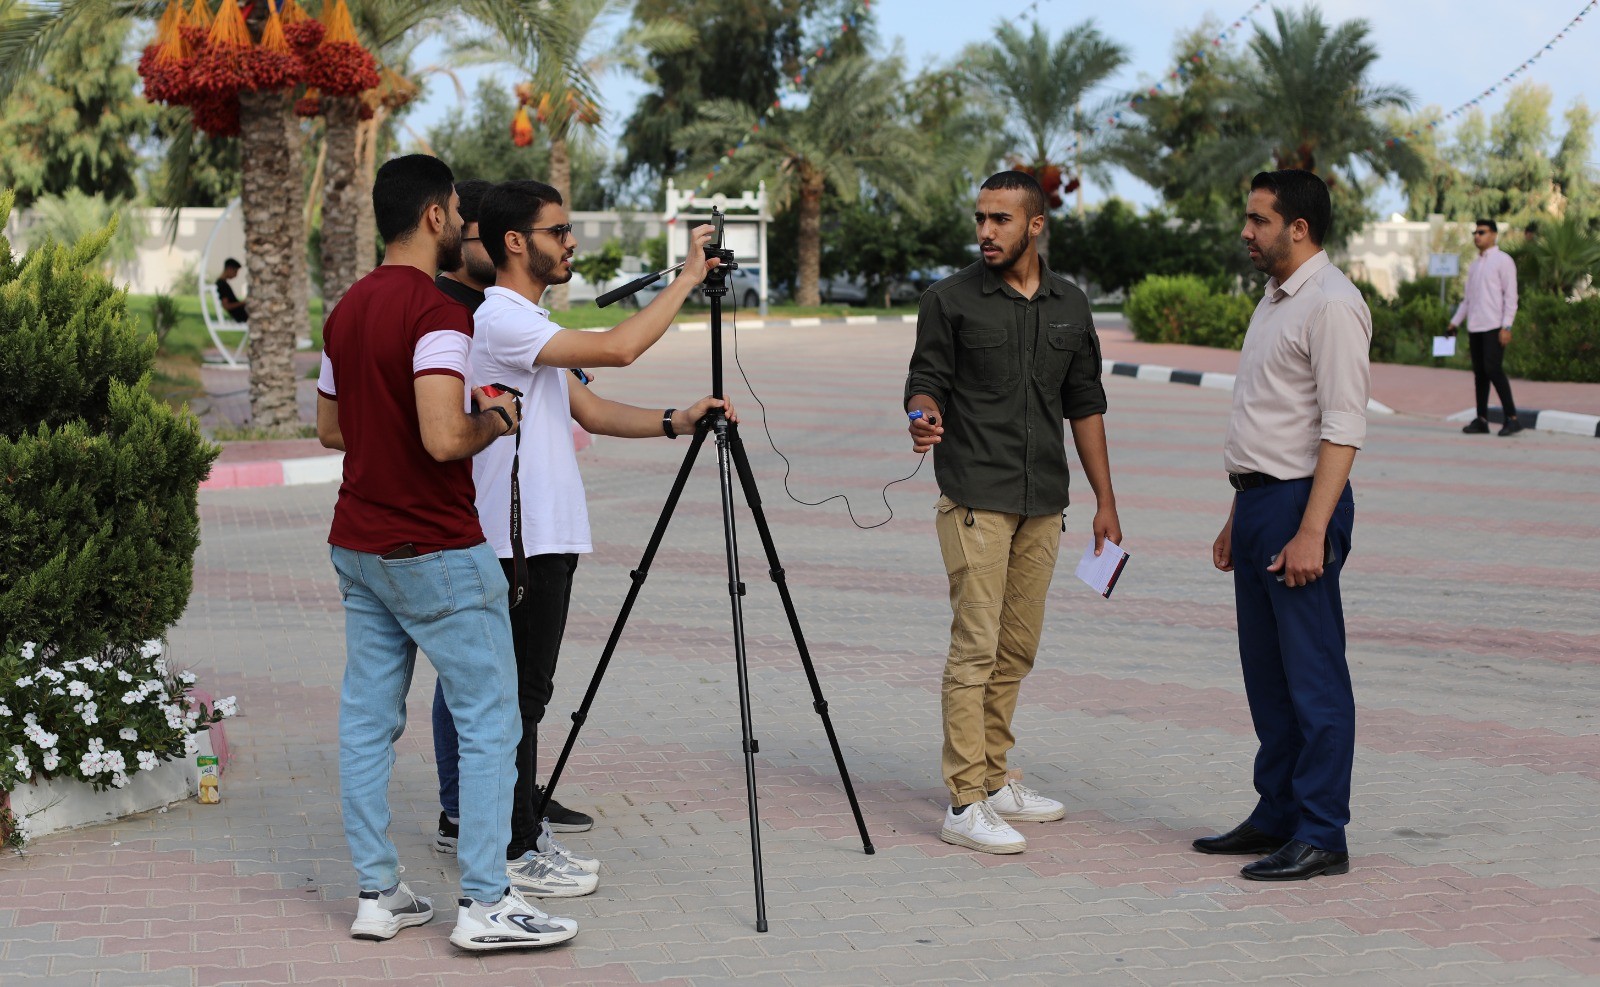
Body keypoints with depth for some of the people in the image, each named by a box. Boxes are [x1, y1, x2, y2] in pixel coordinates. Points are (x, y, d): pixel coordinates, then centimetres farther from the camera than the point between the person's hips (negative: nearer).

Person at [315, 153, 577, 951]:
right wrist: (495, 420, -8)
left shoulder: (347, 309, 10)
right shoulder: (438, 316, -18)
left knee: (368, 719, 9)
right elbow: (444, 439, -27)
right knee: (487, 720, -1)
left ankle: (378, 894, 14)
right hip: (435, 553, -9)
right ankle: (485, 903, -1)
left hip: (358, 547, 9)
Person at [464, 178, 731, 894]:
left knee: (527, 692, 13)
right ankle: (512, 852, 1)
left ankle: (525, 838, 20)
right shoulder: (499, 319, -15)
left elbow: (588, 410, 17)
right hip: (520, 541, -10)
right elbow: (616, 348, -24)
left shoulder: (528, 321, 19)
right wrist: (687, 278, -16)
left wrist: (674, 422, 3)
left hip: (547, 537, 10)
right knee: (518, 694, -5)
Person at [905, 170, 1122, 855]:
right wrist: (925, 415, -27)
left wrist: (1105, 501, 11)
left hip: (1043, 503, 5)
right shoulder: (951, 300, -2)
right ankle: (964, 805, -7)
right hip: (975, 501, -5)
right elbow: (926, 380, -2)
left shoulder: (1070, 306, 11)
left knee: (1017, 650, 10)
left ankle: (993, 781, 21)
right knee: (975, 646, -9)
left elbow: (1085, 406, 14)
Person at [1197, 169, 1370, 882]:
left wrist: (1311, 532, -24)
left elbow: (1342, 429, -19)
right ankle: (1277, 817, 23)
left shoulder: (1332, 304, -13)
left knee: (1313, 676, -5)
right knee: (1267, 674, 14)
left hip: (1302, 503, -10)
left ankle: (1320, 836, 1)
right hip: (1258, 502, 10)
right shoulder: (1275, 300, 18)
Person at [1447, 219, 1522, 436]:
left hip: (1494, 327, -7)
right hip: (1475, 327, 7)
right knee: (1479, 373, 6)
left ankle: (1512, 418, -11)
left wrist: (1506, 327, -15)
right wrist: (1454, 322, 16)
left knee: (1493, 369, -15)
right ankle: (1482, 420, 9)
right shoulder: (1473, 266, 20)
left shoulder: (1503, 261, -2)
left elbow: (1511, 296, -8)